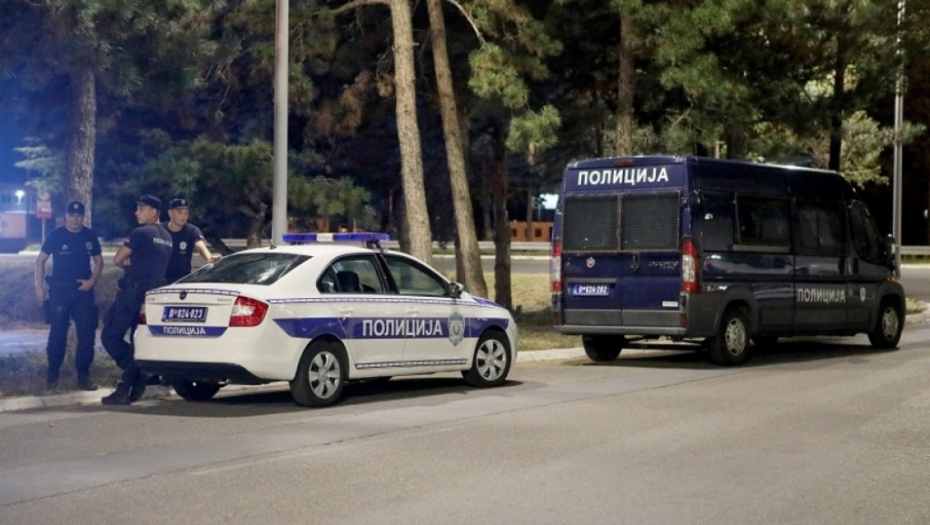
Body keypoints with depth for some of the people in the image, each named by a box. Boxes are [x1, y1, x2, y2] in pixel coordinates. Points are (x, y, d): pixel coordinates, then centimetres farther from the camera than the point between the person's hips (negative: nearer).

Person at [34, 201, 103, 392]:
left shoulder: (90, 236, 4)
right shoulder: (55, 235, -3)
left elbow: (98, 261, 12)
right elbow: (40, 260, 1)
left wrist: (92, 281, -4)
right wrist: (39, 286, -6)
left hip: (83, 290, 2)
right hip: (59, 290, -2)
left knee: (87, 333, -1)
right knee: (57, 333, -1)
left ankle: (83, 375, 7)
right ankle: (52, 374, 8)